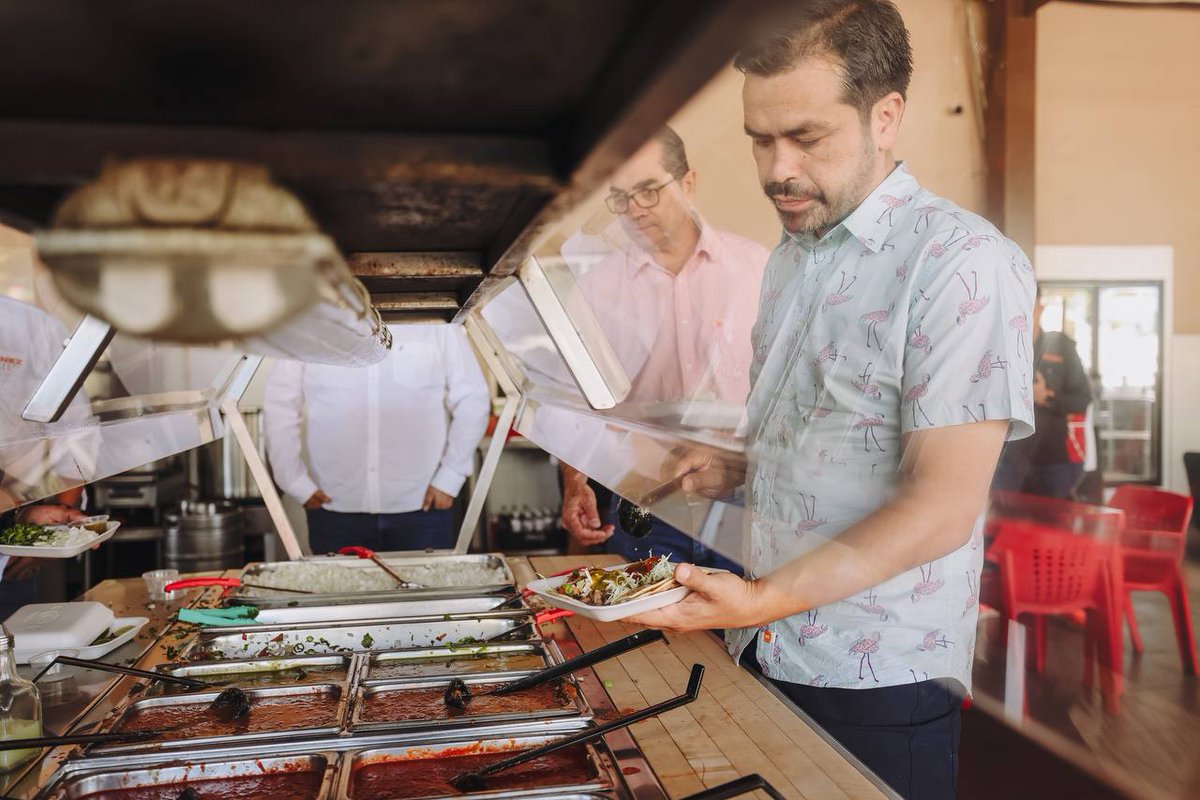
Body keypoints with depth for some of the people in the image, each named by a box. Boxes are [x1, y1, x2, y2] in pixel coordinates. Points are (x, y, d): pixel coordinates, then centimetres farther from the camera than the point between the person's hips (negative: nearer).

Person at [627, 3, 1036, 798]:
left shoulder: (962, 262, -16)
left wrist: (766, 598, -30)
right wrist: (737, 469, 0)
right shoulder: (792, 255, 9)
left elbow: (943, 507, -21)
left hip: (878, 681, -6)